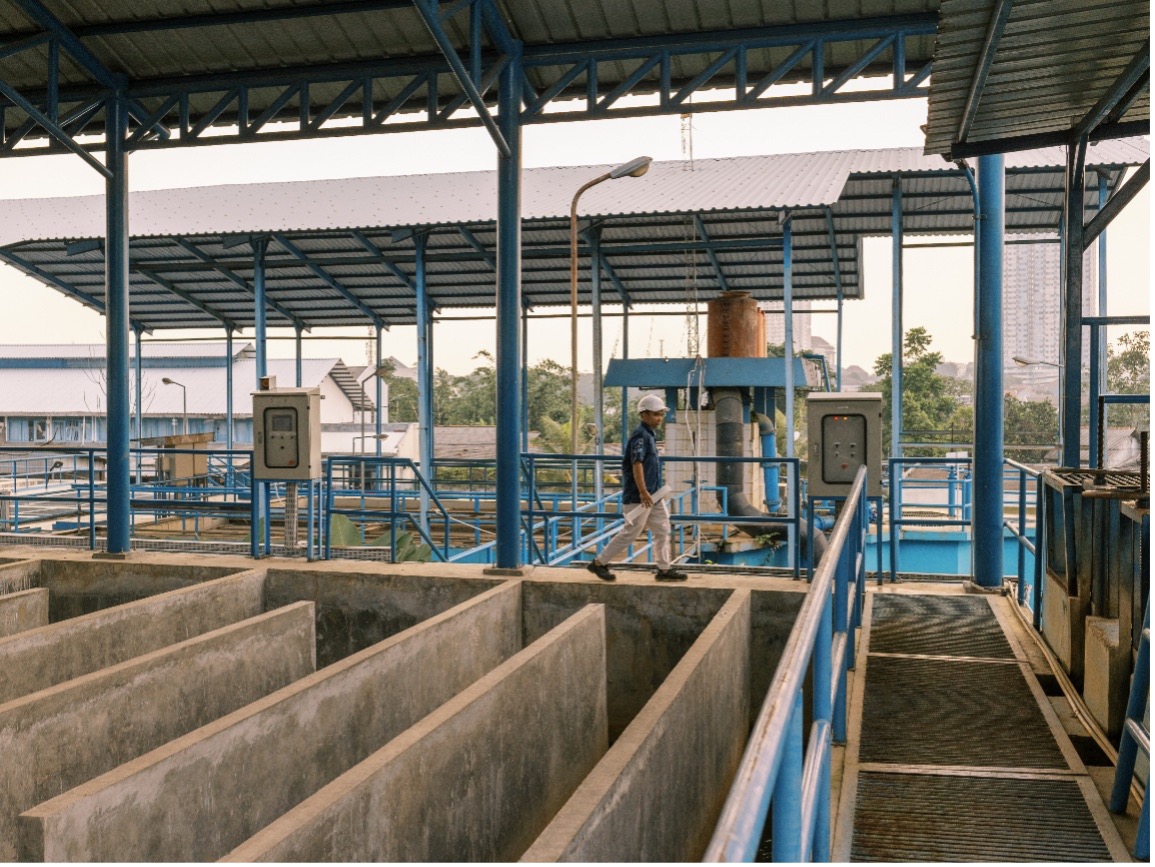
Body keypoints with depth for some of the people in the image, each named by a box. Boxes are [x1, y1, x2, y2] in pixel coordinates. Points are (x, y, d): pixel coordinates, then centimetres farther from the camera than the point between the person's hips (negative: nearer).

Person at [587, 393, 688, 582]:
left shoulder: (649, 435, 15)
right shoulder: (640, 435, -15)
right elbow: (637, 464, -23)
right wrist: (643, 492, -26)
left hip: (653, 496, 10)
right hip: (638, 496, -10)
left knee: (662, 530, 10)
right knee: (630, 533, -2)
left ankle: (664, 569, 16)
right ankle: (598, 563, 9)